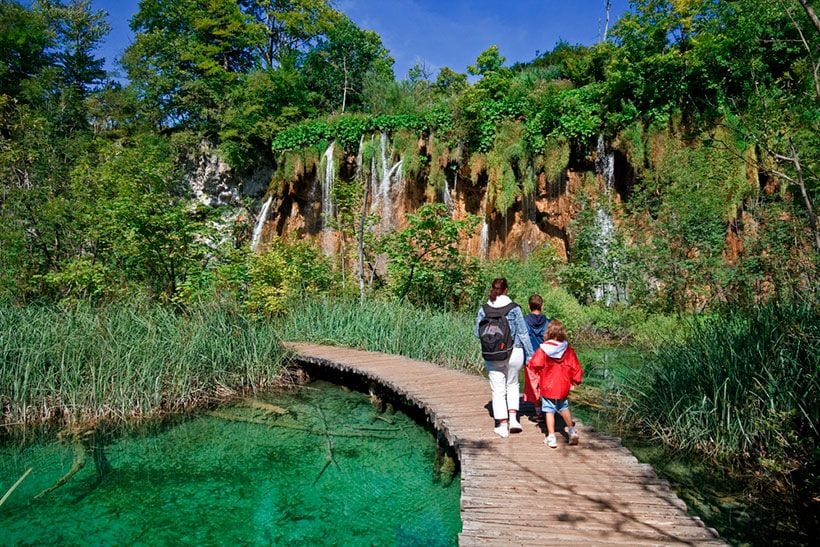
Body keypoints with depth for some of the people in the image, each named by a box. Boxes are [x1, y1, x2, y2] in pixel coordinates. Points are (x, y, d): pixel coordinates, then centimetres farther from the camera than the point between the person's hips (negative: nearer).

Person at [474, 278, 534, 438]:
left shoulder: (484, 310, -3)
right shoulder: (514, 308, -6)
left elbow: (477, 332, 1)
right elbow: (523, 333, -4)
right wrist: (529, 354, 4)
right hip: (514, 353, 0)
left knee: (498, 390, 10)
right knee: (512, 384, 23)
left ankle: (503, 425, 10)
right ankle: (513, 418, 13)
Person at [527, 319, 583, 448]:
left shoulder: (543, 349, -14)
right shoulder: (568, 349, -4)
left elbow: (535, 364, -18)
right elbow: (575, 366, 1)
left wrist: (528, 363, 4)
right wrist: (576, 380, 16)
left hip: (547, 387, -3)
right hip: (563, 387, 3)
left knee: (549, 411, 5)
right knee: (564, 408, 23)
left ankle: (551, 437, 4)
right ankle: (572, 431, 31)